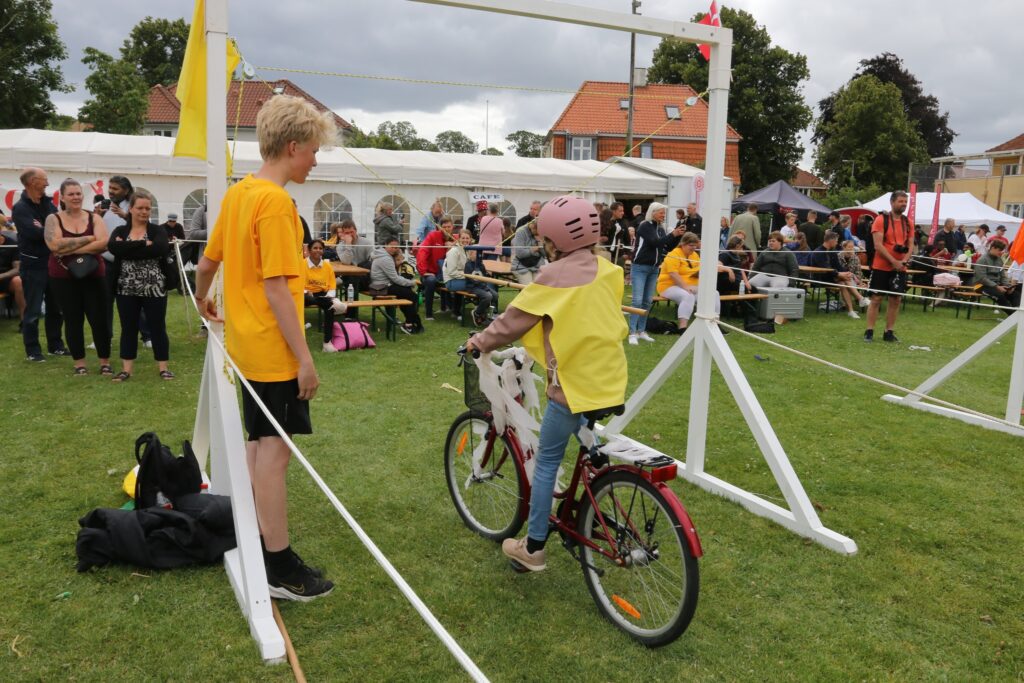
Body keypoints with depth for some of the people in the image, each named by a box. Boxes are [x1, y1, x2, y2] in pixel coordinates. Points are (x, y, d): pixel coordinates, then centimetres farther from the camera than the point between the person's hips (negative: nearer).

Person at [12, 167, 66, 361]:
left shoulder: (48, 204, 10)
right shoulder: (20, 208, -10)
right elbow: (36, 233, -22)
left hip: (53, 262, 6)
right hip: (33, 266, -6)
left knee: (56, 307, 13)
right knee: (33, 310, 0)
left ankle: (55, 345, 25)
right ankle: (32, 350, 10)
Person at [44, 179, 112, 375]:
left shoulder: (94, 218, 3)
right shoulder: (53, 219, 0)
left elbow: (103, 244, -13)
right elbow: (55, 245, -17)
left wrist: (70, 250, -16)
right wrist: (89, 238, -15)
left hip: (93, 275, 0)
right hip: (63, 277, 0)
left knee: (99, 319, 0)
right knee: (73, 320, 7)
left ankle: (105, 362, 11)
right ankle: (79, 363, 16)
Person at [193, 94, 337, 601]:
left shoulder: (238, 193, 9)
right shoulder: (276, 202, -18)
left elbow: (207, 261, 18)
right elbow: (277, 289, -22)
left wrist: (203, 300, 37)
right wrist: (305, 357, -19)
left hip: (247, 345, 9)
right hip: (274, 351, -9)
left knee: (258, 444, 18)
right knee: (275, 450, -2)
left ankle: (257, 546, 31)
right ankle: (280, 568, 8)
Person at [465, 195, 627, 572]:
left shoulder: (555, 275, -13)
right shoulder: (607, 270, 6)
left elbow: (514, 318, -7)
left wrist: (480, 342, 8)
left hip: (574, 385, -7)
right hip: (611, 383, 7)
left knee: (546, 462, 5)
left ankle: (533, 548, 12)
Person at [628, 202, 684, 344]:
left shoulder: (661, 229, 11)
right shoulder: (644, 226, -9)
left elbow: (669, 247, 11)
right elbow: (654, 242, -20)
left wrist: (677, 236, -4)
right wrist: (672, 234, -19)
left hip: (654, 269, 7)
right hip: (640, 267, -7)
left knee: (647, 301, 7)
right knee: (637, 301, -11)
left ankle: (642, 331, 13)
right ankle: (632, 333, -10)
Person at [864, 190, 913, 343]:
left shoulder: (908, 223, 10)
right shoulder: (881, 220, -6)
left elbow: (910, 245, 9)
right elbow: (878, 245, -13)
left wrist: (904, 261, -10)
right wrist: (893, 261, -18)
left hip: (900, 268, 5)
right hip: (881, 267, -5)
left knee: (895, 300, 5)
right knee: (876, 298, -2)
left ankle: (889, 332, 12)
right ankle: (869, 331, 3)